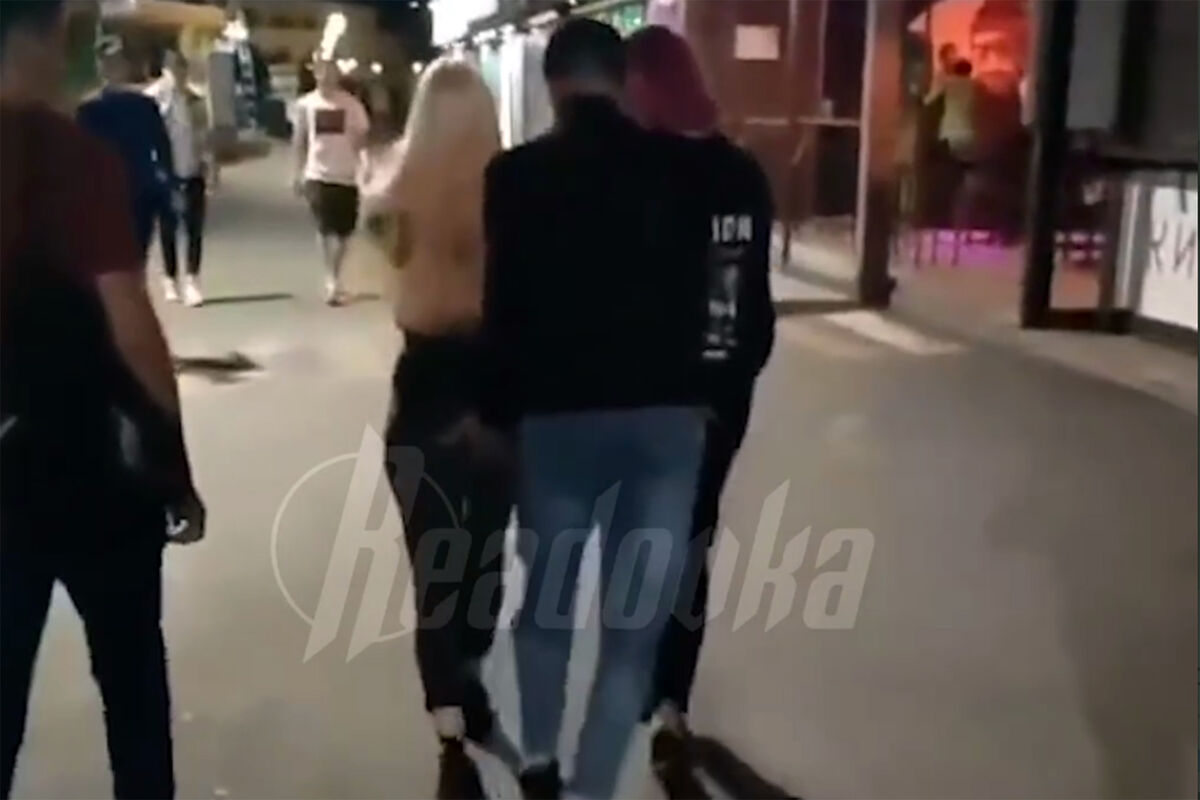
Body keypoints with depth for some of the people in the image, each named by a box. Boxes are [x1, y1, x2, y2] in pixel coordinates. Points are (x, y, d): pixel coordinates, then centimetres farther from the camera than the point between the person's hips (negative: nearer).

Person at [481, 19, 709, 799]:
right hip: (667, 410, 1)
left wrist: (498, 407, 8)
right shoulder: (675, 168, 4)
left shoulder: (518, 174, -2)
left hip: (558, 410, 0)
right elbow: (694, 289, 8)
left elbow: (505, 303, -2)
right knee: (636, 618, 7)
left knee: (547, 597, 19)